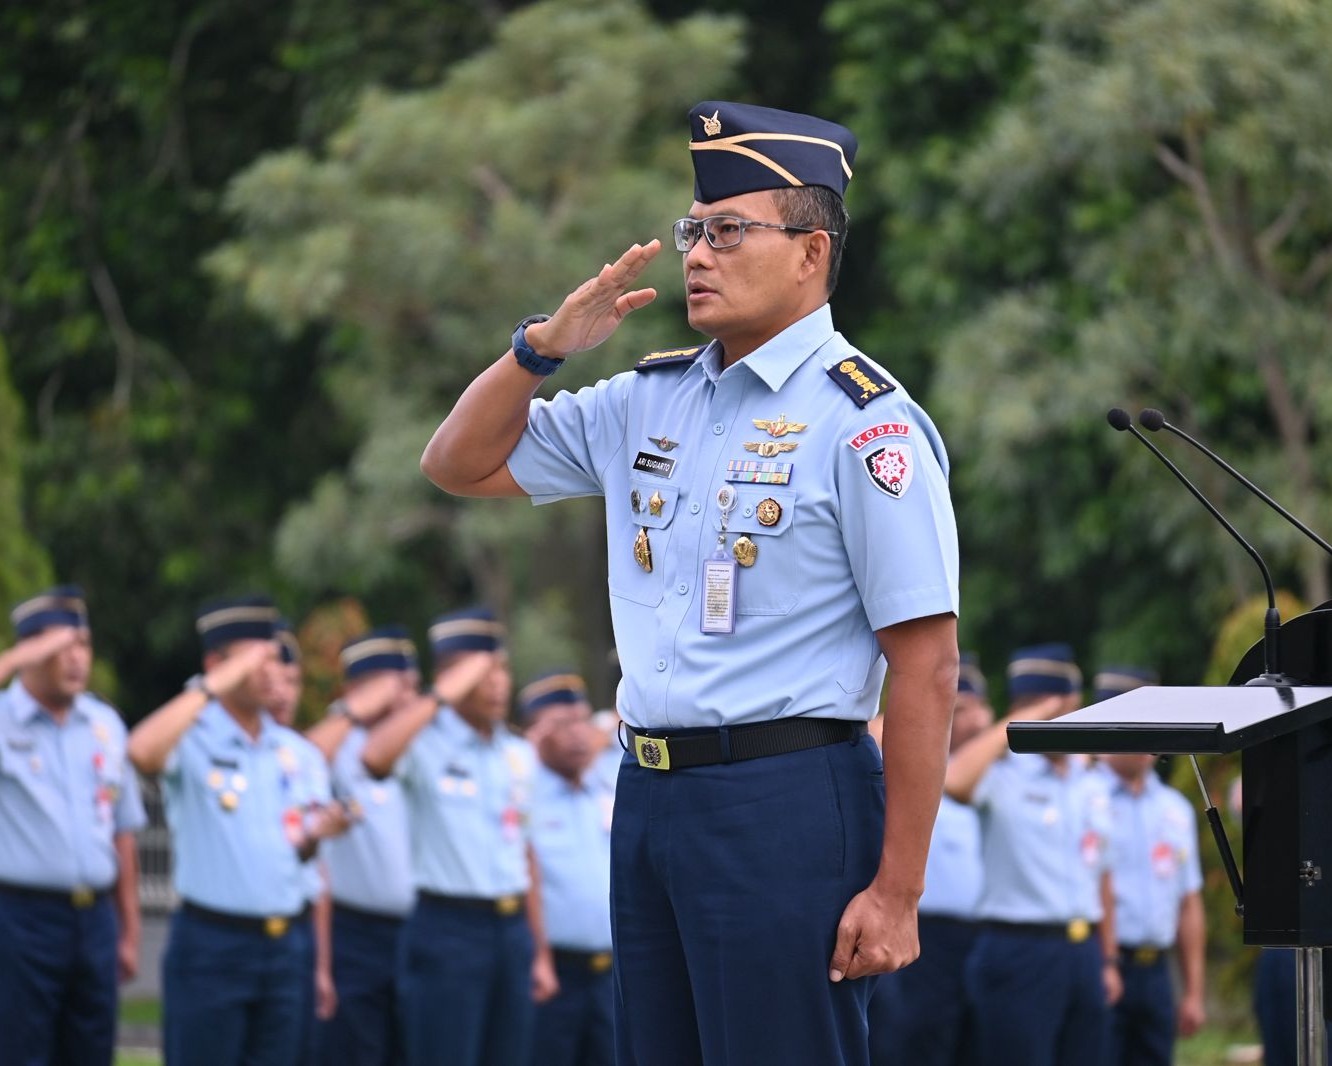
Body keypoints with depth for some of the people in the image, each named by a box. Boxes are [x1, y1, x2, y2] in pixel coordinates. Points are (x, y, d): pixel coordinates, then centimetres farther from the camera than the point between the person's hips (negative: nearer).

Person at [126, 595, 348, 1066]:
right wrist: (214, 687, -24)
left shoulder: (291, 749, 12)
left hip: (287, 942, 6)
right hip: (212, 943, -5)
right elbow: (142, 752, -30)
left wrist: (315, 835, -6)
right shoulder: (192, 736, -6)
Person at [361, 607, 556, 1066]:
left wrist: (541, 952, 16)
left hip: (512, 928, 6)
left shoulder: (520, 756, 14)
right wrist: (443, 695, -21)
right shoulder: (426, 743, -4)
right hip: (448, 925, -6)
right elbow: (374, 757, -28)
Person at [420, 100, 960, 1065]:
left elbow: (927, 668, -13)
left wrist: (896, 893, -17)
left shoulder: (865, 421, -10)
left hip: (786, 803, -7)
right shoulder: (650, 400, 12)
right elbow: (459, 465, 22)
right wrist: (546, 345, 3)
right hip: (649, 794, 7)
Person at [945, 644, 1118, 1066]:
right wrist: (1016, 724, -18)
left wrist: (1108, 959, 16)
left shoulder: (1092, 788, 15)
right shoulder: (1003, 776, -6)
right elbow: (954, 781, -29)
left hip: (1084, 952, 7)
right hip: (1021, 950, -7)